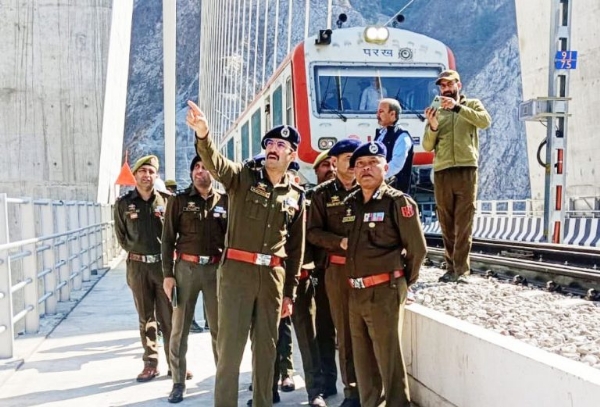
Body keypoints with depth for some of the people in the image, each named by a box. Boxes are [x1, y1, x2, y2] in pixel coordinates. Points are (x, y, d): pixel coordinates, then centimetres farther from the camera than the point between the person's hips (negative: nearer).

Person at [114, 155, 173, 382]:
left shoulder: (166, 201, -1)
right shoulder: (123, 203, 3)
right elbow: (121, 236, 12)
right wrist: (136, 251, 6)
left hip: (163, 264, -1)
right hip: (138, 266, 1)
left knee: (169, 317, 2)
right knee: (146, 318, 9)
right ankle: (150, 363, 17)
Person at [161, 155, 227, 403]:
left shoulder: (224, 202, 6)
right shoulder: (178, 201, 4)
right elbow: (168, 239, 2)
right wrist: (167, 274, -4)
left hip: (216, 269, 1)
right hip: (186, 268, 0)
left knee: (219, 327, 6)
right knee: (179, 328, 3)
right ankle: (178, 382, 13)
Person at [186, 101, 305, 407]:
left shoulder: (295, 196, 10)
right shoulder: (243, 178, 1)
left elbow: (296, 247, 13)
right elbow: (215, 163, -21)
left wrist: (290, 291, 11)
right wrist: (203, 136, -43)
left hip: (273, 276, 3)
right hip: (237, 270, -3)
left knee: (266, 345, 11)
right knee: (231, 343, -2)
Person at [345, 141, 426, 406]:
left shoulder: (398, 202, -8)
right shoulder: (351, 203, 10)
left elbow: (418, 248, -7)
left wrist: (402, 282, 2)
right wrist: (352, 276, 11)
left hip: (384, 292, -6)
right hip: (355, 293, 7)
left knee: (389, 359, -2)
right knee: (362, 359, 15)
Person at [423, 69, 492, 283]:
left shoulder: (472, 104, 11)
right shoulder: (436, 112, 15)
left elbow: (485, 121, -11)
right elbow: (427, 147, 8)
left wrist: (457, 107, -18)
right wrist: (433, 126, -11)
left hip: (466, 171, -3)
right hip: (441, 173, 3)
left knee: (464, 224, -6)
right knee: (446, 224, 5)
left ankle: (462, 270, -6)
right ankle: (451, 267, 12)